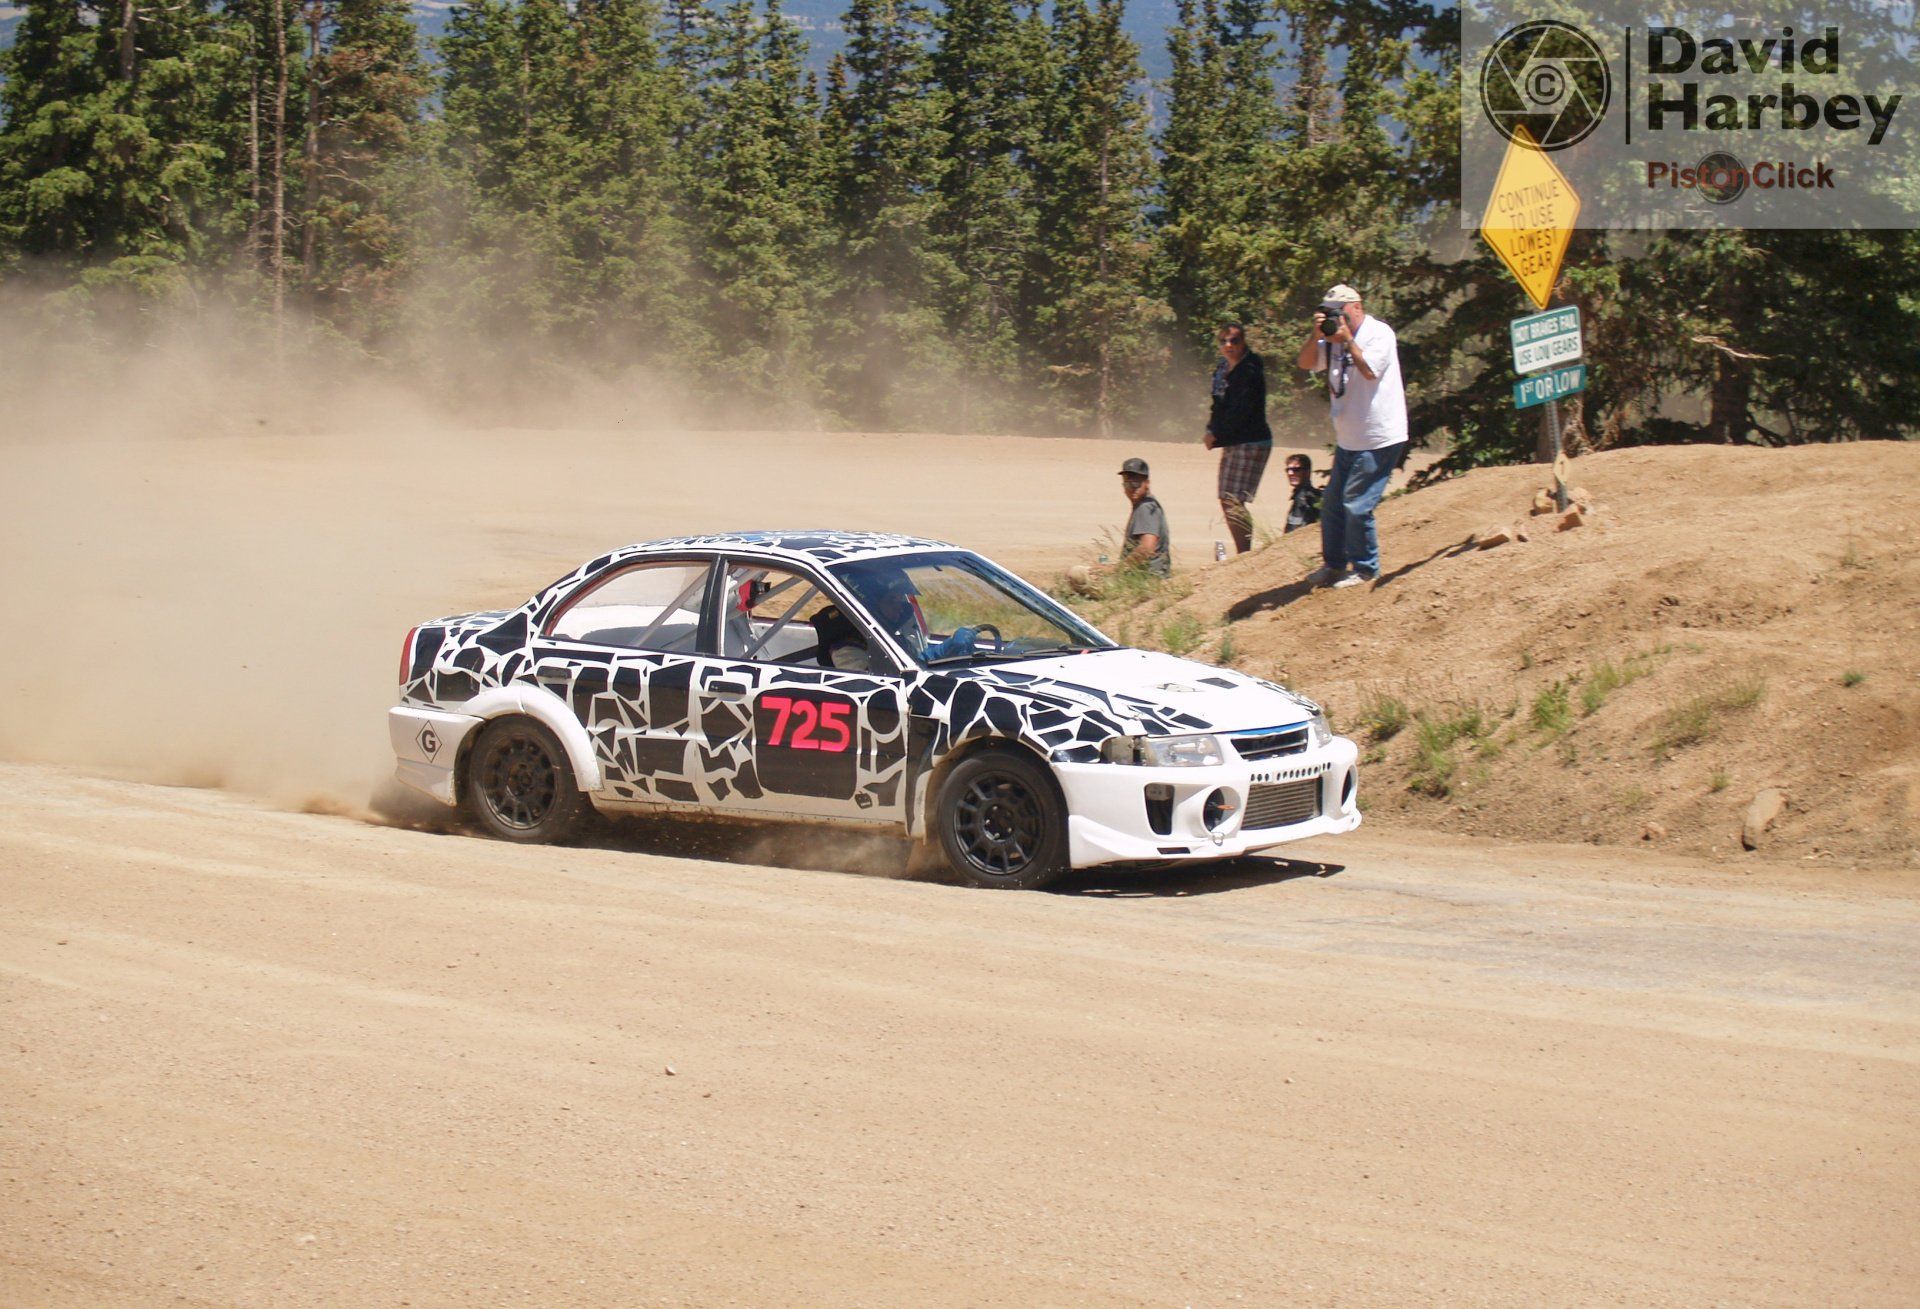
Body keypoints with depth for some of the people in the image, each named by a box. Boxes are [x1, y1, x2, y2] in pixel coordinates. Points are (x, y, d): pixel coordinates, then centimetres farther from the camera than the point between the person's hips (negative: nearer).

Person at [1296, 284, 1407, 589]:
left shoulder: (1379, 333, -10)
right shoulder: (1335, 337, 11)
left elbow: (1369, 371, -23)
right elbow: (1307, 363, 3)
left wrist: (1347, 340, -20)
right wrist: (1315, 334, -11)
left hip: (1378, 440, -8)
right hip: (1348, 440, 8)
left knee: (1356, 506, -10)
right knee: (1332, 504, 13)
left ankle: (1365, 569, 4)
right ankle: (1334, 565, 27)